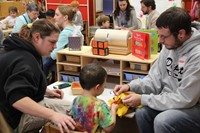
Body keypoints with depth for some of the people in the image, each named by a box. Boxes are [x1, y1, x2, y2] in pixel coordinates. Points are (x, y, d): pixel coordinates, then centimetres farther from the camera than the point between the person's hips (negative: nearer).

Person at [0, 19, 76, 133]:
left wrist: (46, 91, 7)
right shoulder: (25, 60, -26)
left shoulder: (20, 50, 6)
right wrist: (52, 115, -46)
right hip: (18, 118, -10)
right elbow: (17, 98, -40)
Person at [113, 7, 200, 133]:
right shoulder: (170, 45, -2)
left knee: (162, 122, -28)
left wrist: (143, 99, -22)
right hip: (172, 101, 7)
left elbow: (184, 99, -26)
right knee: (142, 112, -13)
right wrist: (131, 86, -13)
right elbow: (155, 79, 4)